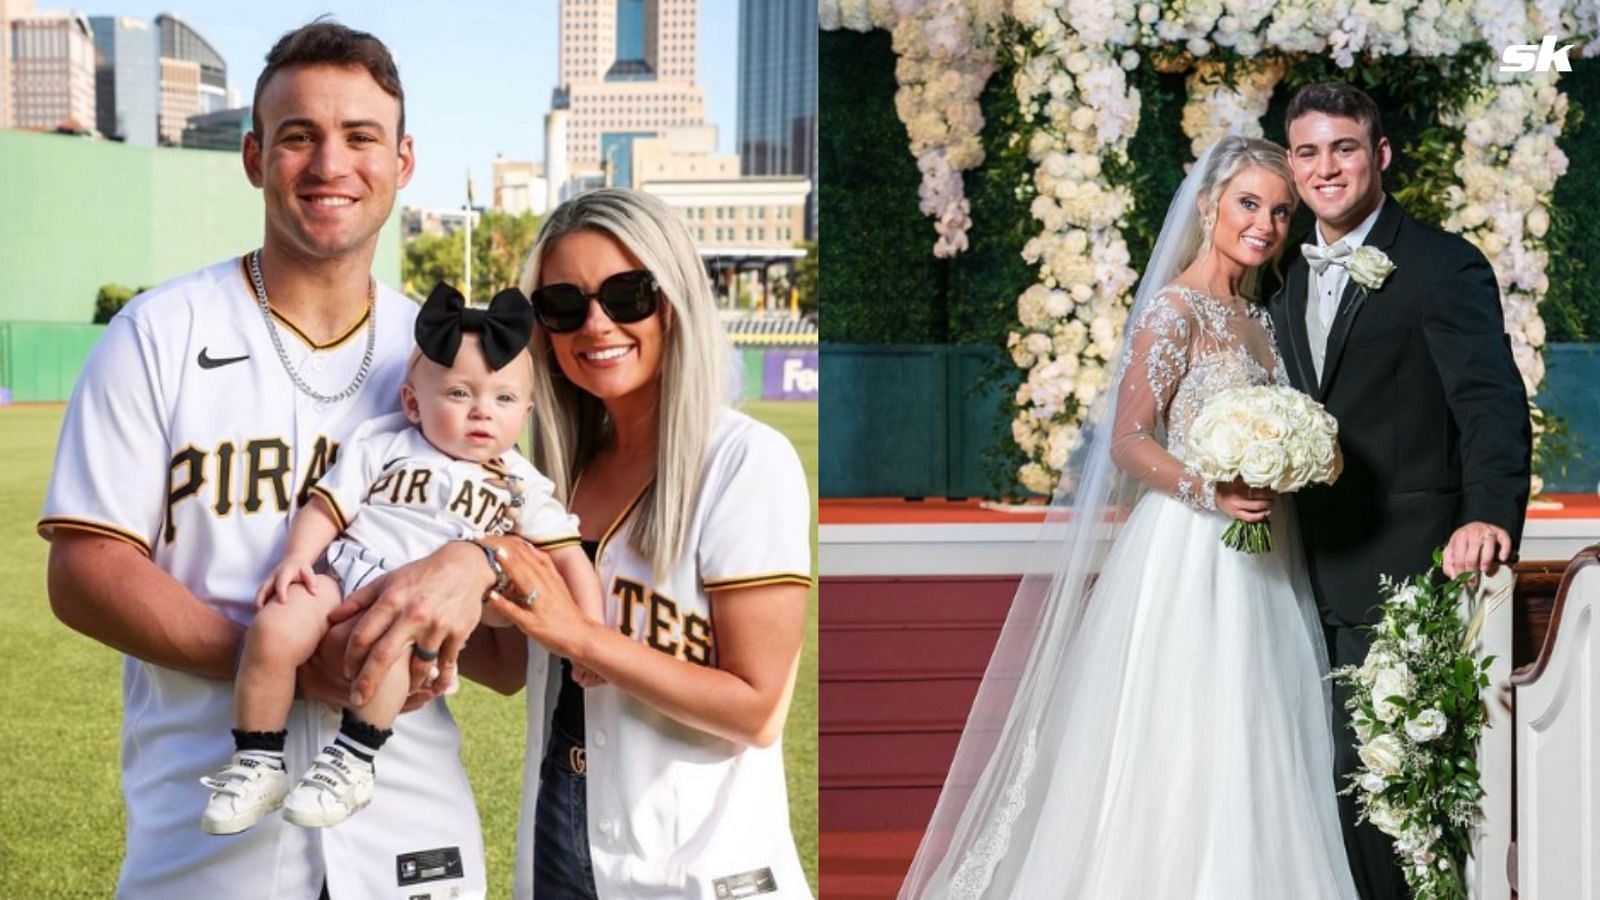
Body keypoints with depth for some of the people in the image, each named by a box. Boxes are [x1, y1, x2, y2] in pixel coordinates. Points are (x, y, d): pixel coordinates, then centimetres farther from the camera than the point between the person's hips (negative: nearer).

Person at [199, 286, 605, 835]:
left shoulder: (520, 486, 14)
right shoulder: (384, 444, 12)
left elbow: (567, 555, 13)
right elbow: (326, 507, 9)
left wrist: (592, 629, 2)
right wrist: (296, 558, -8)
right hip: (342, 570, 1)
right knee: (274, 629, -28)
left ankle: (353, 763, -21)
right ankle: (257, 764, -11)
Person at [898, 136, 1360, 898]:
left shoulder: (1258, 318, 14)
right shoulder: (1173, 309, -9)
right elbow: (1128, 441, -14)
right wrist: (1209, 492, -27)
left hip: (1258, 562, 8)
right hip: (1188, 554, -8)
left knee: (1247, 752, 8)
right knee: (1178, 751, -5)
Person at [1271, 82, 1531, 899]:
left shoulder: (1444, 266, -7)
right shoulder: (1292, 278, 16)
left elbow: (1491, 401, -18)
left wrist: (1490, 513, -34)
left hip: (1402, 576, -7)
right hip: (1318, 577, 7)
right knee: (1330, 775, 13)